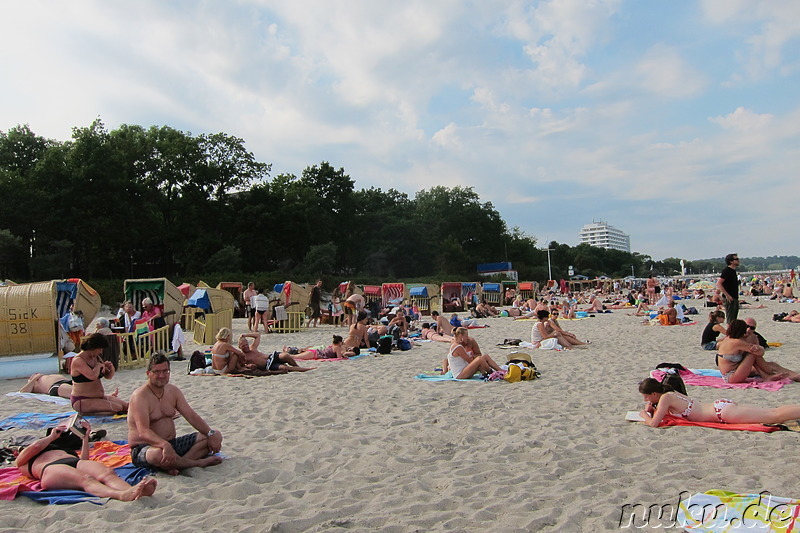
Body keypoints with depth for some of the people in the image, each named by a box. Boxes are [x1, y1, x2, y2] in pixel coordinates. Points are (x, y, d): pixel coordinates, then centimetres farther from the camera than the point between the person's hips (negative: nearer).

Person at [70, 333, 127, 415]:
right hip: (82, 401, -7)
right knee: (118, 408, -22)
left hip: (99, 396, 7)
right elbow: (93, 376, -34)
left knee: (126, 405, -10)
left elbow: (108, 376, 18)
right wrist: (99, 366, -13)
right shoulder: (78, 361, -16)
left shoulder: (96, 358, 10)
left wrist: (111, 368, -5)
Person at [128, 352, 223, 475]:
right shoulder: (140, 396, -16)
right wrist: (165, 445, -44)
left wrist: (211, 433, -9)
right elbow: (143, 432, -27)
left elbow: (192, 416, 5)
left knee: (216, 436, -5)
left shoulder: (173, 391, 7)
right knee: (157, 455, -44)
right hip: (144, 448, -7)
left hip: (172, 444, 8)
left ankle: (176, 463, -27)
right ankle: (198, 462, -19)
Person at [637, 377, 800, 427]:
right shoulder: (671, 392, 10)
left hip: (722, 411, -8)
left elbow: (653, 423, -20)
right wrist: (652, 408, 9)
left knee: (775, 416, -7)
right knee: (773, 412, 12)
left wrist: (644, 414, -1)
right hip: (721, 405, 8)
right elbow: (664, 412, 28)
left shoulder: (665, 398, -15)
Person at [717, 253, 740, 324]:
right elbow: (718, 283, -22)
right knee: (730, 320, -8)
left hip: (735, 299, 9)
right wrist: (727, 295, -24)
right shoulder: (726, 271, -14)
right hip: (729, 299, -9)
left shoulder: (733, 271, 15)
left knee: (734, 320, 13)